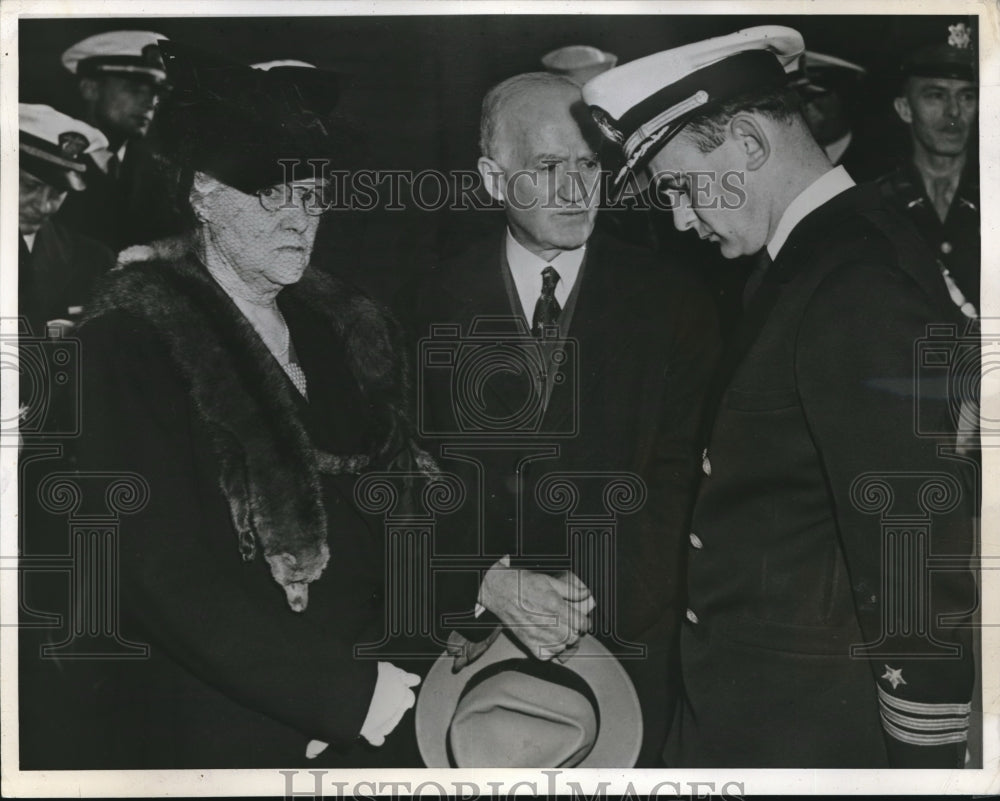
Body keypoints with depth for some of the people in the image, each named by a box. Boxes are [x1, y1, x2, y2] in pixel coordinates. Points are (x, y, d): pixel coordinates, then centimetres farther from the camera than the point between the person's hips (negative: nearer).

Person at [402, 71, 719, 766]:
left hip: (628, 637, 0)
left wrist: (594, 590, -18)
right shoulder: (433, 304, 1)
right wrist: (488, 582, -17)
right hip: (472, 637, 1)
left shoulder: (672, 301, -1)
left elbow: (678, 475, -6)